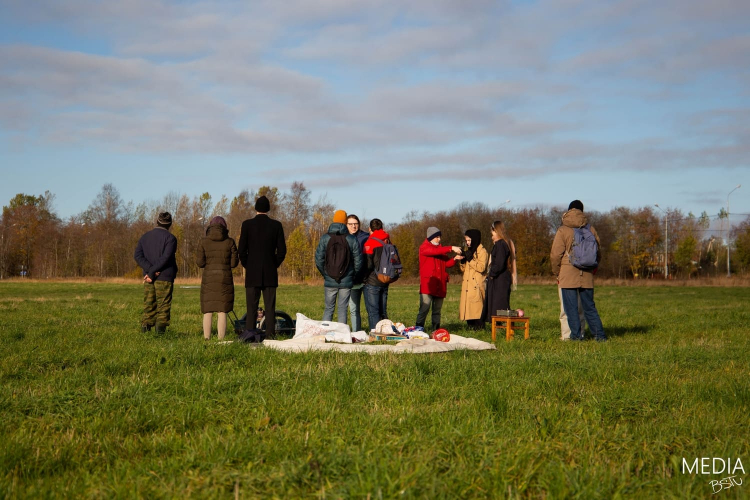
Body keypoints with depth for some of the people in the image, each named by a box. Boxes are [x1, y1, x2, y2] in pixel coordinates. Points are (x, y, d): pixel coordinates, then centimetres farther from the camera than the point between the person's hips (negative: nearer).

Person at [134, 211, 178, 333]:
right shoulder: (170, 238, -5)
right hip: (165, 278, -4)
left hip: (148, 278, 4)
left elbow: (138, 255, -1)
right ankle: (161, 325, -9)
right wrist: (151, 273, -16)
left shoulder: (145, 237, 12)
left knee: (148, 305, 9)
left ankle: (145, 326, 0)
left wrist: (150, 269, -11)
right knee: (163, 305, 0)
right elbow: (165, 258, -18)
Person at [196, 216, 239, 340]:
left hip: (208, 279, 0)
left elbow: (200, 263, -3)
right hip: (225, 279, 0)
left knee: (208, 311, 5)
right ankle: (221, 339, -2)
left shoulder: (204, 242, 0)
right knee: (222, 311, 1)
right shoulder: (230, 242, -1)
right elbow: (234, 263, -1)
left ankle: (206, 339, 2)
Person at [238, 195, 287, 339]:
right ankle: (270, 335, 0)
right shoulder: (276, 225, 1)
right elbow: (282, 250, 0)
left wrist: (247, 266, 10)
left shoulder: (247, 224, -3)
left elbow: (242, 250, -4)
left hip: (252, 273, -1)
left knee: (251, 307, 1)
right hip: (270, 273, 1)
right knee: (270, 307, 3)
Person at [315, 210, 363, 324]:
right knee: (342, 309, 4)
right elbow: (358, 262, -2)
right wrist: (352, 275, 13)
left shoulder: (325, 238, -2)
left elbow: (318, 260, -4)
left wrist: (325, 274, 11)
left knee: (329, 309, 9)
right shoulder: (352, 239, -3)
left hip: (330, 281, 1)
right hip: (346, 282, -1)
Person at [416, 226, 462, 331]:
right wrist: (451, 248, -23)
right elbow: (435, 251, -19)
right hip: (427, 284, -7)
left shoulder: (440, 248, 22)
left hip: (440, 284, 7)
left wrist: (454, 259, -5)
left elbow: (446, 263, 15)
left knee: (437, 310, 8)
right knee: (424, 308, -12)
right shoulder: (424, 247, 0)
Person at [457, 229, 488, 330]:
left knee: (477, 306, -13)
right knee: (468, 306, 2)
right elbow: (464, 269, 22)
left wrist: (470, 259, -15)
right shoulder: (469, 251, 23)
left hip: (477, 285, -8)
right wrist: (462, 261, 4)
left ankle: (479, 326, -12)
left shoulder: (482, 251, -2)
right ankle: (471, 325, 5)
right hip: (467, 285, 8)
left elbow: (481, 267, -15)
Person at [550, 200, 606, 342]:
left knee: (571, 307, 1)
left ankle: (576, 334, -2)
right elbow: (598, 251, 12)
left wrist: (557, 273, 8)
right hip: (587, 276, 4)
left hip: (568, 276, -4)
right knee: (589, 307, 10)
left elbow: (555, 255, -5)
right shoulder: (591, 229, 7)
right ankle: (599, 334, 7)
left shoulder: (563, 230, -3)